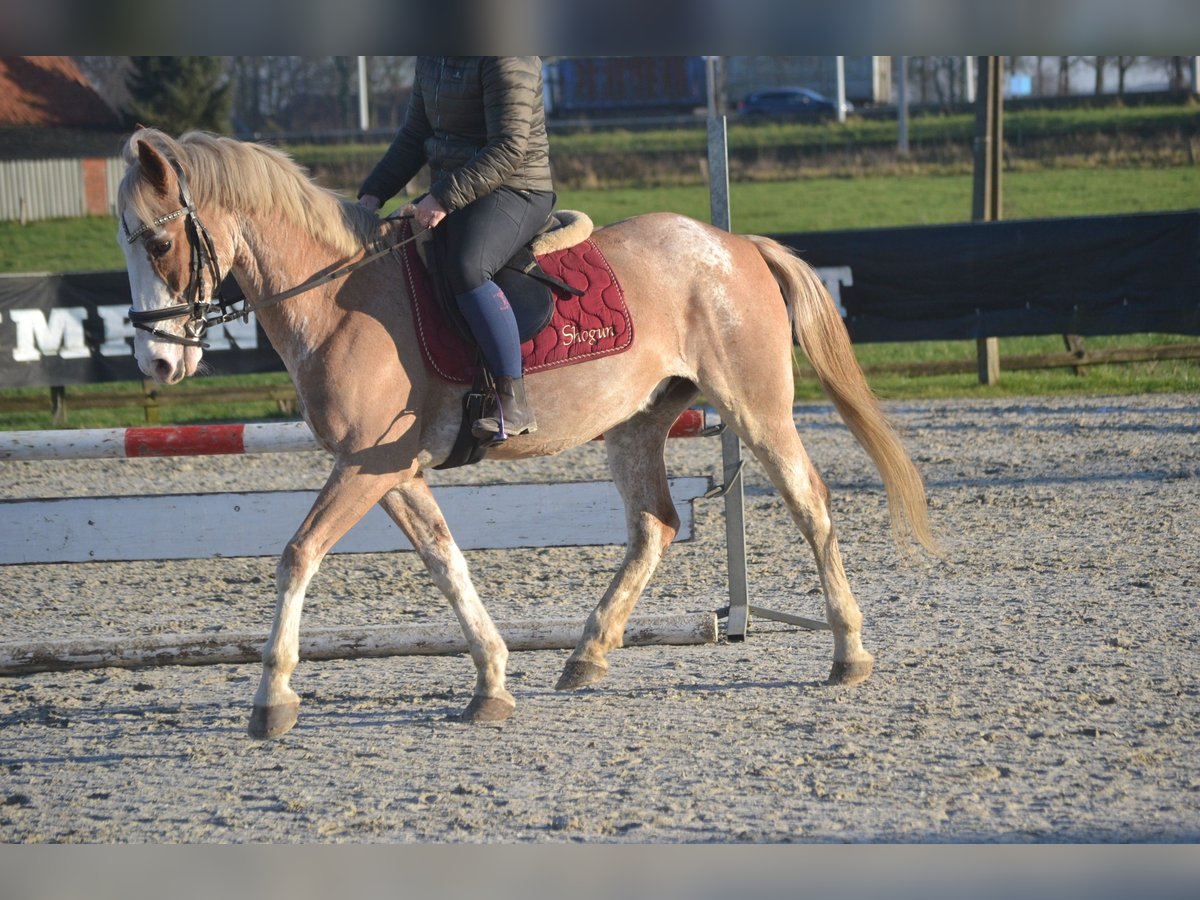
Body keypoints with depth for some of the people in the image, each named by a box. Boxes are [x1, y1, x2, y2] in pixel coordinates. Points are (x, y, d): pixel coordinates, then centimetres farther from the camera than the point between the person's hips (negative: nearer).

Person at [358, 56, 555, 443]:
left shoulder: (505, 57, -17)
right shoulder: (431, 58, 12)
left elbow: (509, 148, -23)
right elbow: (414, 136, 19)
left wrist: (445, 198, -26)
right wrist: (373, 194, 7)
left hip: (511, 192, -10)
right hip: (449, 196, 10)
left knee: (465, 270, -36)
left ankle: (514, 402, -33)